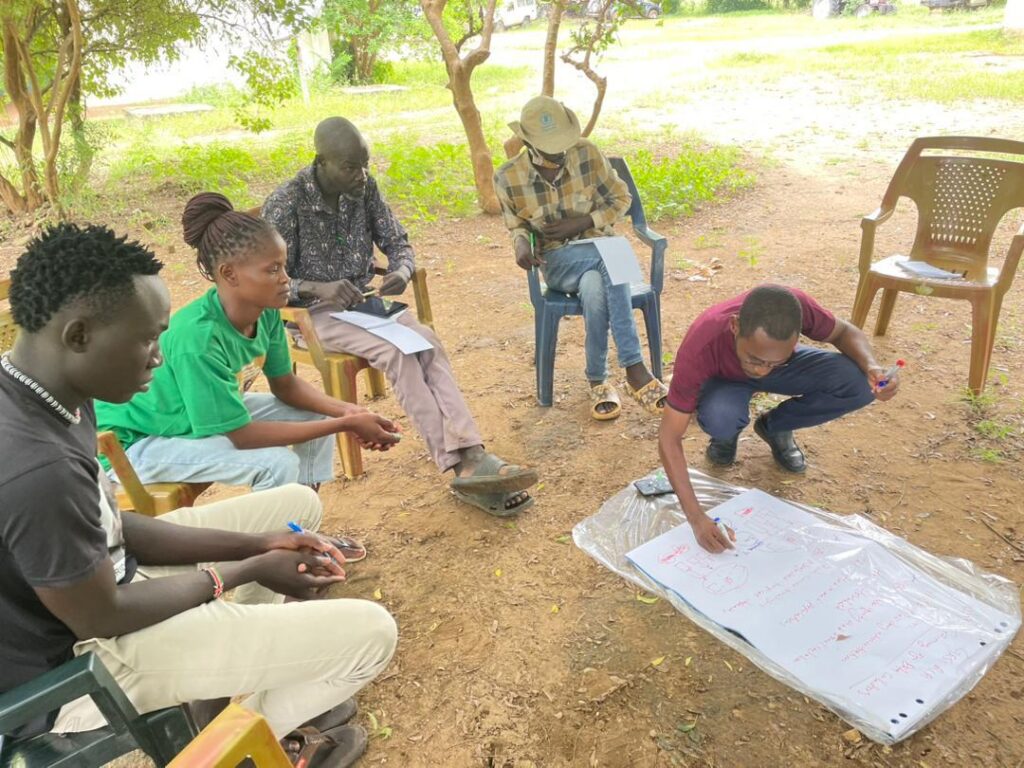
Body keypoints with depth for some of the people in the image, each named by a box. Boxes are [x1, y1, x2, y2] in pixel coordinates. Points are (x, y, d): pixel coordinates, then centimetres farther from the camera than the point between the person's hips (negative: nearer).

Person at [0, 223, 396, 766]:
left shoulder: (49, 396, -6)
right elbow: (102, 619, -23)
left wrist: (257, 545, -3)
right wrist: (248, 571, -11)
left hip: (94, 575, 9)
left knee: (296, 505, 14)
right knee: (371, 633, -13)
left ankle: (275, 688, 23)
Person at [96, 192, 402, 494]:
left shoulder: (265, 312, -15)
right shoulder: (197, 338, -35)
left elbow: (286, 384, 0)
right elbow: (243, 435, -31)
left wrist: (346, 411, -18)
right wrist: (347, 425, -30)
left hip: (209, 413, 8)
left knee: (320, 416, 1)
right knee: (278, 464, -26)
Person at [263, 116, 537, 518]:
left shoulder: (365, 187, 0)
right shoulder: (286, 204, -14)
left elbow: (398, 243, 7)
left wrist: (402, 271, -17)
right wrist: (318, 288, -31)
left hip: (365, 300, 5)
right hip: (316, 313, -5)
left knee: (427, 342, -24)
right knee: (397, 352, -30)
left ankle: (471, 457, -34)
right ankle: (463, 466, -29)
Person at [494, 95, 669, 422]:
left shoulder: (587, 154, -6)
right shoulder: (507, 178, -7)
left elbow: (621, 198, 3)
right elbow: (516, 224, 8)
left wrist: (583, 222, -13)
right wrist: (521, 242, -16)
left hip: (600, 246, 1)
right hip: (557, 260, -1)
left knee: (595, 288, -38)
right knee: (609, 261, -35)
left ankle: (598, 382, -27)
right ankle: (635, 370, -28)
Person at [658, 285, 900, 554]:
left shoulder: (796, 307, -35)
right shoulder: (698, 350, -40)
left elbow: (845, 332, -11)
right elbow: (669, 440, -35)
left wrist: (871, 367, -34)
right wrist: (696, 517, -43)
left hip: (785, 365, 3)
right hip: (725, 379, -2)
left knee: (859, 384, -24)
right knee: (719, 420, -38)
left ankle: (774, 426, 4)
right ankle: (727, 435, 2)